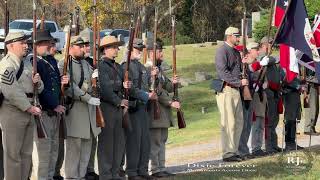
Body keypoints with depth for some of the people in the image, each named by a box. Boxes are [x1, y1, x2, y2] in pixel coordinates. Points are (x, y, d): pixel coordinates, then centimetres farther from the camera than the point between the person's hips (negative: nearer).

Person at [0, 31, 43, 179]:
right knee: (13, 154, -4)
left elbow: (39, 89, 23)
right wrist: (30, 108, -16)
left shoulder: (27, 65, 17)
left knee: (26, 153, 13)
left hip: (27, 113, 9)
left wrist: (37, 82, -1)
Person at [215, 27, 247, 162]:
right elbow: (223, 72, -18)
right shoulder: (222, 51, -8)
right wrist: (239, 82, -20)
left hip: (236, 90, 9)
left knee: (239, 122, 9)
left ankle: (234, 150, 16)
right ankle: (227, 153, -7)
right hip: (226, 90, -9)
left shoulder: (236, 52, 20)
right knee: (228, 123, -9)